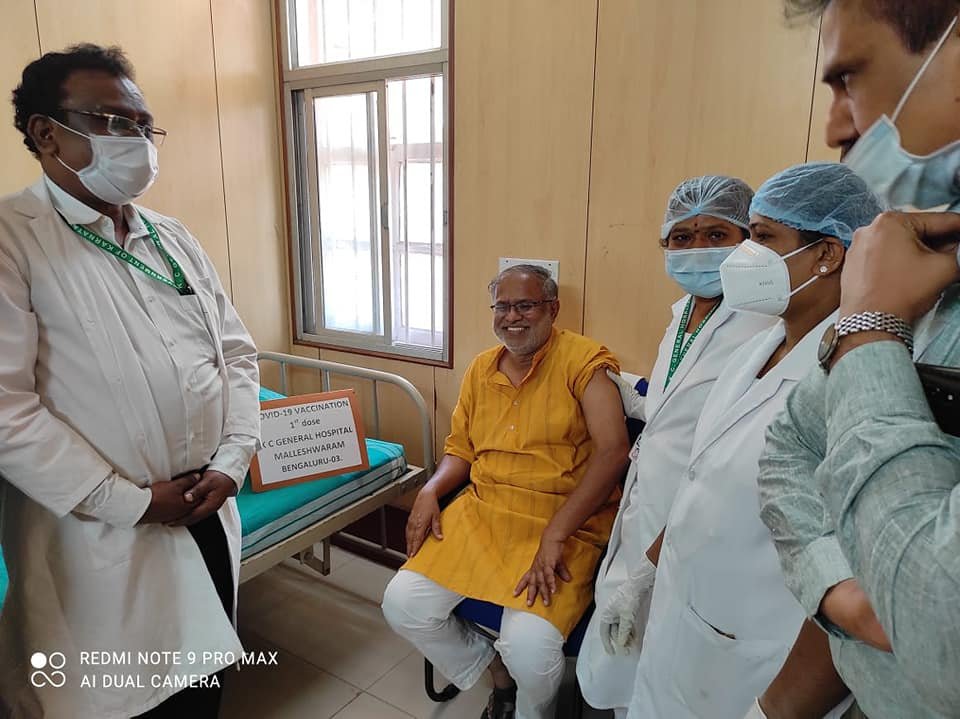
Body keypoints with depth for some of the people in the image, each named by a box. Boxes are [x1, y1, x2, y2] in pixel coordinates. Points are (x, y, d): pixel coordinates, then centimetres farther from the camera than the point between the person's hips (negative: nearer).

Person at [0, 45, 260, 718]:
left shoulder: (176, 238, 10)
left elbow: (237, 351, 9)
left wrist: (231, 462, -3)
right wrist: (131, 502, -15)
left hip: (208, 513, 5)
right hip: (101, 537, -5)